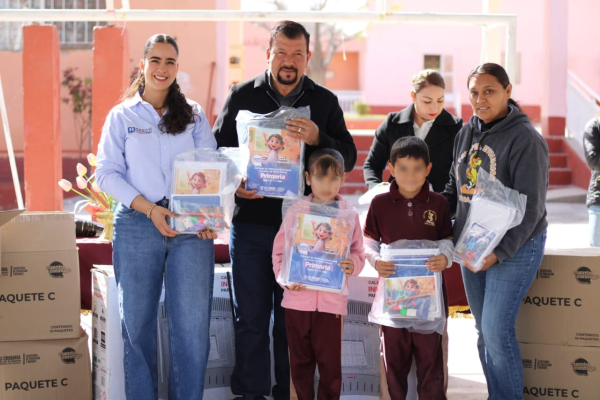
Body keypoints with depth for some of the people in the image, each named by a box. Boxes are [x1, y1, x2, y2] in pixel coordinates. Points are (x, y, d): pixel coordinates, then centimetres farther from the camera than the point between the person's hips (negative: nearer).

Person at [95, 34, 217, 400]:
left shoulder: (194, 115, 14)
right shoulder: (122, 116, 10)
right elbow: (108, 173, 2)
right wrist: (149, 208, -12)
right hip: (137, 222, 0)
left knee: (192, 322, -6)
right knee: (137, 320, 2)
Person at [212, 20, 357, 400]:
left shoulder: (325, 101, 6)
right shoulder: (242, 96, 5)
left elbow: (348, 157, 1)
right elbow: (218, 151, 8)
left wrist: (317, 138, -18)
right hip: (250, 222, 0)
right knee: (251, 318, 4)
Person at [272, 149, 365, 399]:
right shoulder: (296, 211, 2)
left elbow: (358, 253, 3)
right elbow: (279, 250, 5)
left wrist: (352, 264, -19)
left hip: (332, 300, -1)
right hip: (298, 297, 1)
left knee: (330, 361, 4)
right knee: (300, 360, 11)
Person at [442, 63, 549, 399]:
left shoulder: (524, 138, -14)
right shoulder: (466, 134, 8)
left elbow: (531, 207, -17)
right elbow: (455, 188, 18)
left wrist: (500, 252, -22)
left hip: (515, 247, -7)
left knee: (497, 330, -10)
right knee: (484, 331, 11)